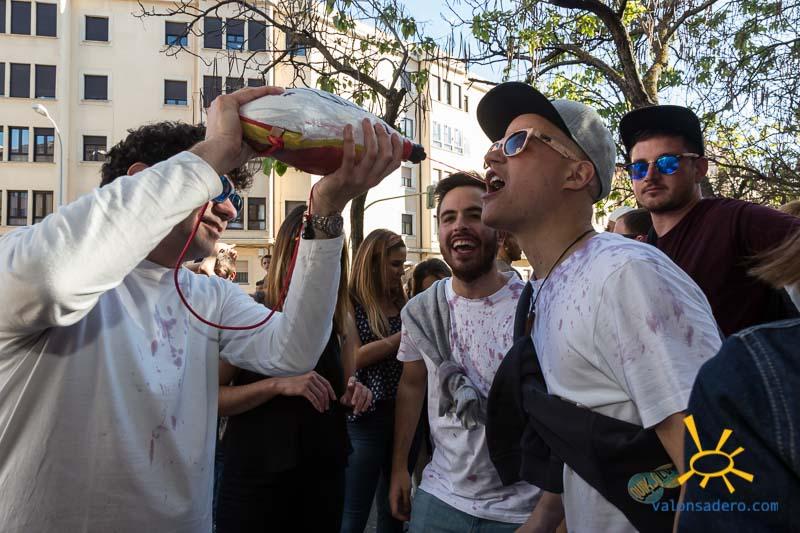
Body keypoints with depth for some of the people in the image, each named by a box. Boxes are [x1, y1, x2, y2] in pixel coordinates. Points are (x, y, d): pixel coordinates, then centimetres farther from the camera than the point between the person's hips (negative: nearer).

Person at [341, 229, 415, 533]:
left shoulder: (401, 303, 9)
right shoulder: (350, 302, -6)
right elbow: (355, 358, -18)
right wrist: (405, 334, -17)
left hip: (403, 414, 6)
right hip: (366, 417, -6)